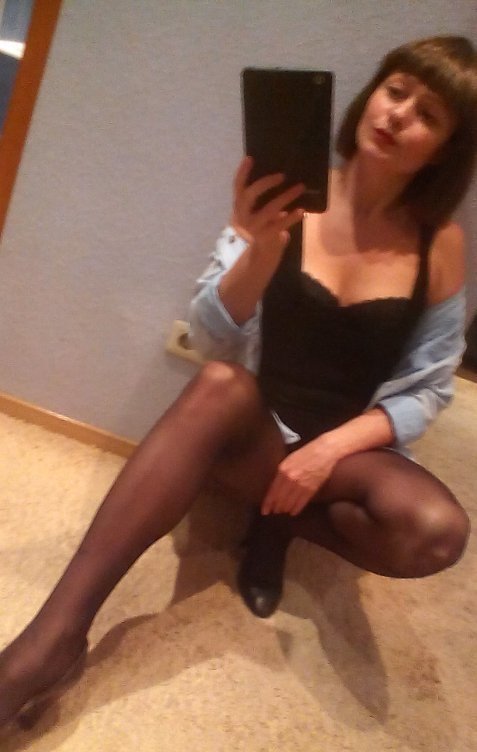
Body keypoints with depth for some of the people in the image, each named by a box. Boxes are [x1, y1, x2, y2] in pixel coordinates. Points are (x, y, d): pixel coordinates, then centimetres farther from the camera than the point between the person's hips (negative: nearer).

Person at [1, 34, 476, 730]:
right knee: (220, 383, -35)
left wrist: (331, 448, -17)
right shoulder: (287, 199, -5)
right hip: (253, 432, 0)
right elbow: (211, 342, -11)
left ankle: (284, 520, -1)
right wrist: (259, 252, -30)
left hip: (352, 448, 1)